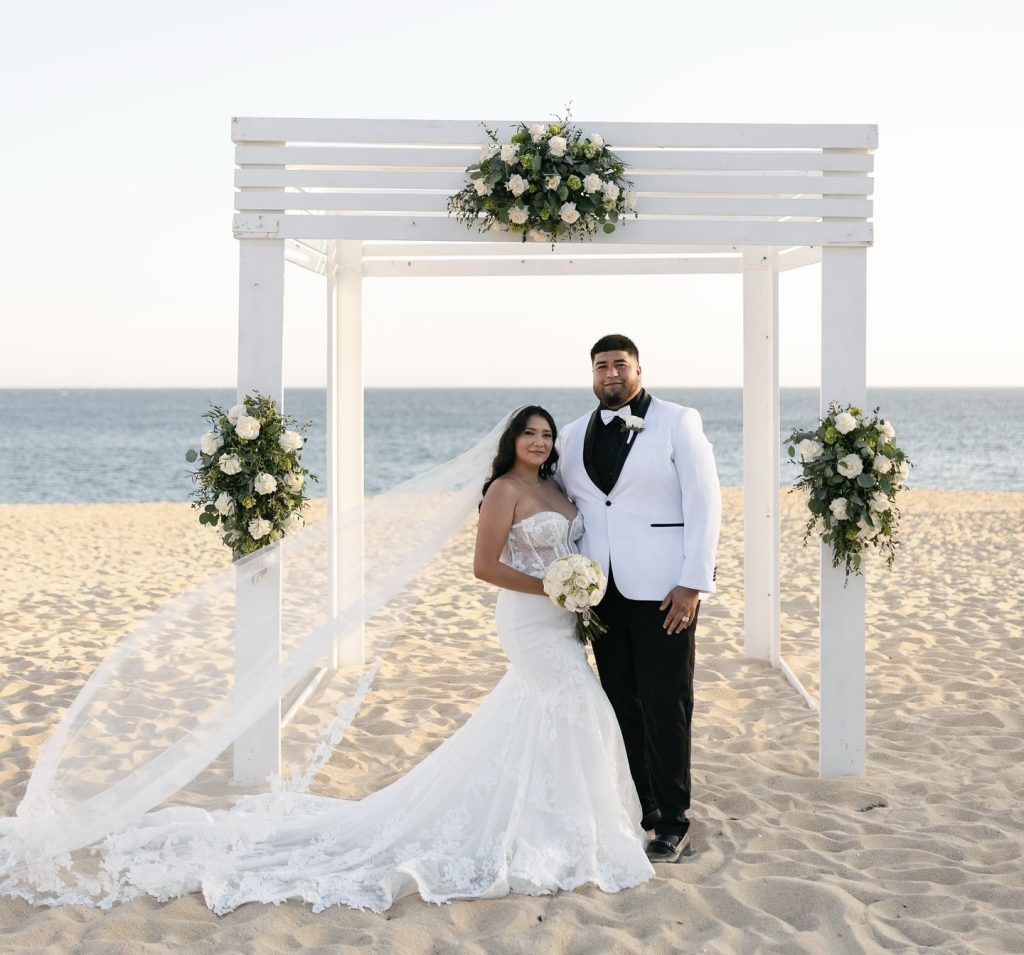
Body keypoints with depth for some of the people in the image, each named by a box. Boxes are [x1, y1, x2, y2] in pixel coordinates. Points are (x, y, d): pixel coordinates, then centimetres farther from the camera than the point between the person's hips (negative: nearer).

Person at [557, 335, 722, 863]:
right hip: (600, 590, 5)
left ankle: (672, 822, 8)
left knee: (665, 705, -2)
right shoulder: (573, 435, 11)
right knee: (621, 702, 10)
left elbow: (705, 503, -7)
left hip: (663, 588, -5)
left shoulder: (677, 422, -3)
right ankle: (636, 807, 22)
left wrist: (693, 585, -13)